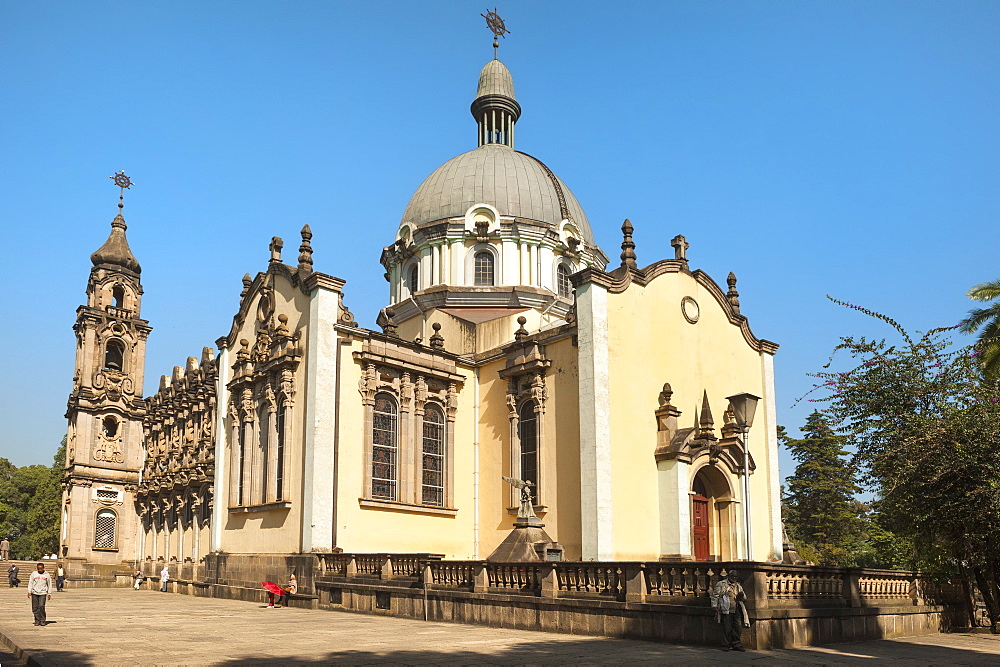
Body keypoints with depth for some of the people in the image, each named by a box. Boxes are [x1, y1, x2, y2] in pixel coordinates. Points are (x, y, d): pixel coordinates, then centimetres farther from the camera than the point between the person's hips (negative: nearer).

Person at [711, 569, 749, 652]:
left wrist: (741, 596, 1)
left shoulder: (738, 586, 21)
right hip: (726, 610, -5)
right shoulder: (721, 584, 6)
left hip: (737, 610, 5)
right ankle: (728, 645, 6)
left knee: (738, 628, 2)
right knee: (727, 628, -3)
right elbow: (715, 595, 3)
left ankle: (736, 644, 13)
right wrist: (715, 606, -7)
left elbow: (744, 598, 25)